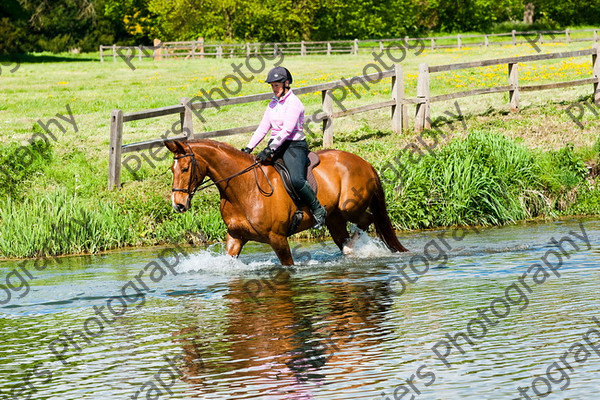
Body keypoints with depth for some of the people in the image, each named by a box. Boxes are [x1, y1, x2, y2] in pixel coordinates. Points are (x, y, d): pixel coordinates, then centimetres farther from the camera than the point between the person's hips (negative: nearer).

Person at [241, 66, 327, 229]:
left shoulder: (293, 102, -11)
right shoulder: (273, 103, 14)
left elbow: (287, 130, -20)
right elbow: (263, 128, 13)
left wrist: (270, 149, -28)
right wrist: (249, 148, 2)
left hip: (294, 145, -8)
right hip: (276, 146, 8)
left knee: (296, 180, -30)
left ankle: (318, 210, -13)